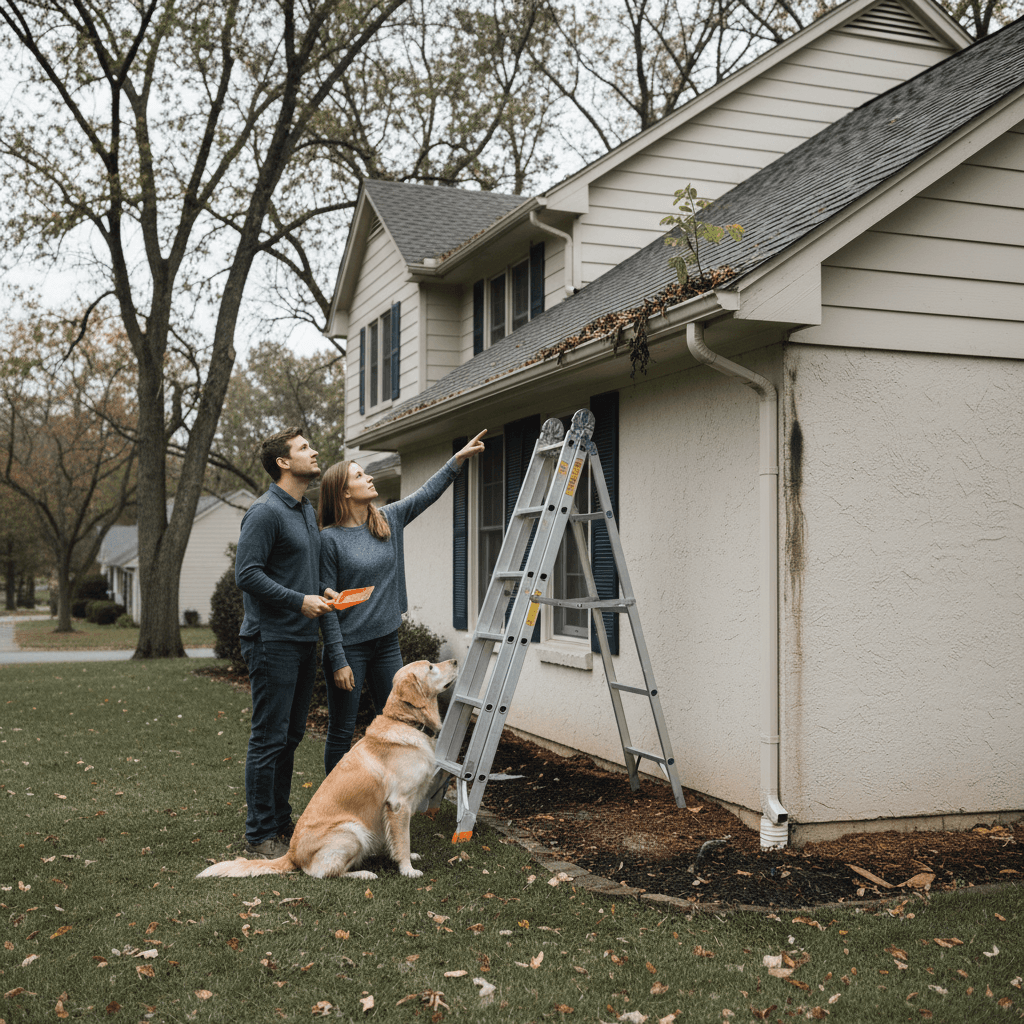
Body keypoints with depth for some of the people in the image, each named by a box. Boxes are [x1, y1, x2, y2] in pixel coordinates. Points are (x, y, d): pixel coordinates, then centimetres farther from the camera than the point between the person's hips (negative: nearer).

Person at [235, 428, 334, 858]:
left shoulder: (308, 512, 17)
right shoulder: (265, 511, -12)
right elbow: (247, 573, -18)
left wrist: (322, 594, 10)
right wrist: (300, 600, -19)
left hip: (303, 640, 9)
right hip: (272, 640, -9)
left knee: (290, 736, 15)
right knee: (269, 738, -5)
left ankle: (281, 822, 25)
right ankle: (259, 835, 3)